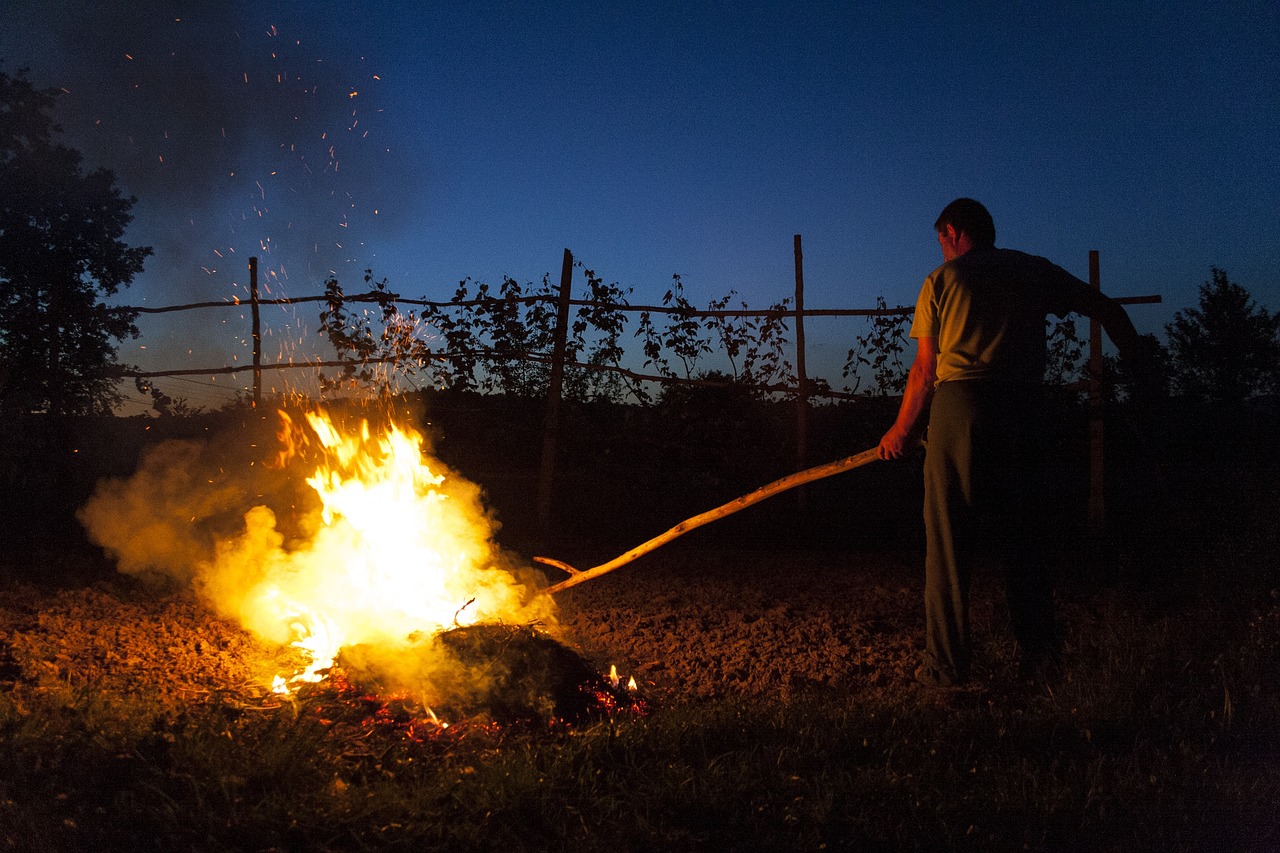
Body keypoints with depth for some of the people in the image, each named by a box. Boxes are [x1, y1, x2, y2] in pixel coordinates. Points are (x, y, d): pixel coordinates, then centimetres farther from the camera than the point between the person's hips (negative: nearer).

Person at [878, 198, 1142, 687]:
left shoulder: (941, 280, 6)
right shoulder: (1035, 272, 14)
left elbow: (925, 370, 5)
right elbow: (1107, 310, 13)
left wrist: (901, 432, 15)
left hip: (959, 406, -3)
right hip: (1022, 408, 3)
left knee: (948, 540, 2)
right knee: (1022, 537, 12)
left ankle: (946, 665, 4)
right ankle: (1039, 657, 13)